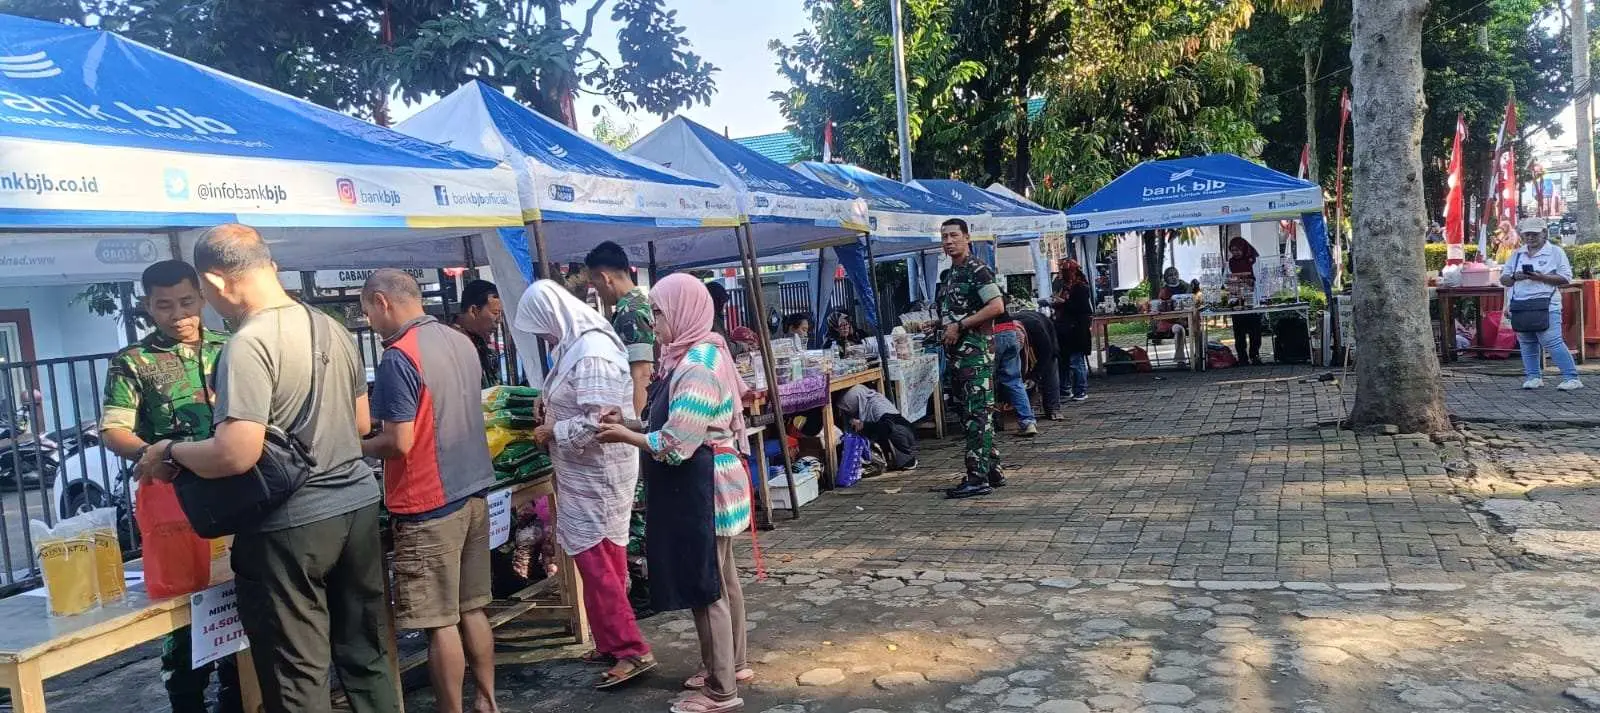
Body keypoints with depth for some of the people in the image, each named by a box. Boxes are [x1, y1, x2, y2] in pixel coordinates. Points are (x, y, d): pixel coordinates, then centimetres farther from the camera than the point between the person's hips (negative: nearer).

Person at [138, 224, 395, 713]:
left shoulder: (248, 344, -16)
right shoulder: (334, 329, 8)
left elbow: (236, 456, -23)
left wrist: (170, 451, -6)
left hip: (292, 526, -7)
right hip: (359, 506, 8)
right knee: (366, 656, 16)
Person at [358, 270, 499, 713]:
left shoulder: (398, 358, -16)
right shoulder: (462, 342, 9)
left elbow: (399, 443, -19)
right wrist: (382, 423, 23)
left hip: (429, 505, -8)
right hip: (473, 493, 8)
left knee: (440, 623, 1)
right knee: (472, 610, 16)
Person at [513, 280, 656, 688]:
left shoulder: (593, 353, -21)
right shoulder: (575, 346, 10)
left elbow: (598, 422, -26)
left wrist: (552, 432, -14)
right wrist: (549, 411, 6)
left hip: (598, 474, -10)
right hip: (584, 473, 10)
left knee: (597, 562, -6)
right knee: (598, 561, 14)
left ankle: (632, 650, -1)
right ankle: (612, 644, 24)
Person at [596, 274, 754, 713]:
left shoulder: (697, 367, -22)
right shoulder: (700, 355, 10)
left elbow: (675, 445, -24)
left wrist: (626, 436, -10)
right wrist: (634, 428, 6)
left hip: (699, 488, -11)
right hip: (704, 485, 11)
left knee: (704, 586, -2)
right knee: (721, 578, 19)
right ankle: (733, 664, 32)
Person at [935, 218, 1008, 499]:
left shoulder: (977, 270, -9)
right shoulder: (948, 275, 19)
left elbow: (997, 307, -19)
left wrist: (960, 325, -17)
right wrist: (941, 326, 11)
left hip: (976, 349, -10)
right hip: (956, 351, 10)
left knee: (977, 413, -10)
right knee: (968, 412, 12)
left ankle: (978, 478, -10)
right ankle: (992, 470, 19)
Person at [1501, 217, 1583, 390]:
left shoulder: (1555, 252, 4)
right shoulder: (1517, 254, 17)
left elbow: (1566, 278, -4)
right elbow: (1503, 279, 15)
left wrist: (1541, 277, -16)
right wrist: (1515, 277, -7)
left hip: (1546, 306, -5)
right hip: (1519, 306, 5)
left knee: (1553, 342, -11)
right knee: (1527, 344, 6)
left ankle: (1571, 378, -7)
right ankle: (1534, 377, 14)